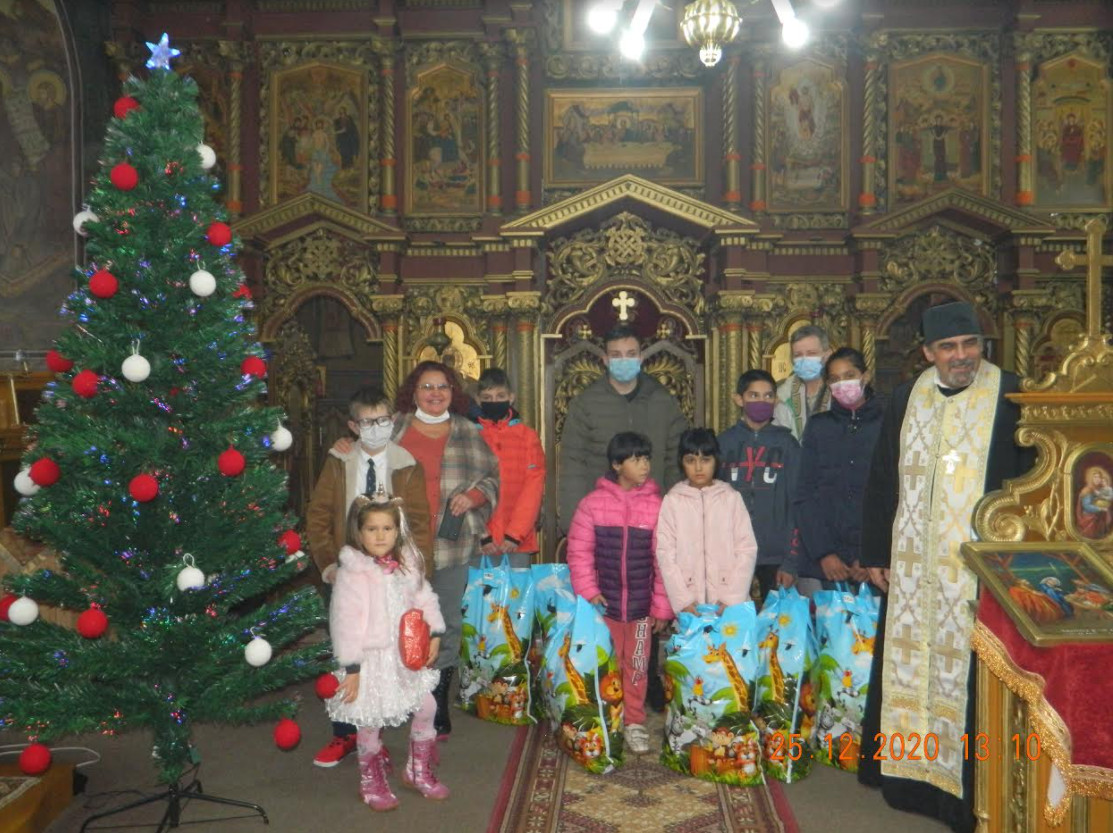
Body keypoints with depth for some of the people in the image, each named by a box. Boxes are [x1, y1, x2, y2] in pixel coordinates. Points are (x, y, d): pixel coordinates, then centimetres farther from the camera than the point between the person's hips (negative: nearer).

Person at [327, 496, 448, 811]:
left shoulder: (407, 566, 1)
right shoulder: (352, 573, -18)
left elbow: (425, 599, 11)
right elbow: (345, 622, -19)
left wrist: (434, 634, 2)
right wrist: (351, 667, -18)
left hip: (406, 655, 6)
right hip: (371, 659, -6)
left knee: (426, 706, 12)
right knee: (370, 720, 3)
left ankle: (419, 771, 33)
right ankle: (371, 782, 27)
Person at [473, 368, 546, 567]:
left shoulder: (527, 436, 7)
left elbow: (534, 487, 0)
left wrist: (515, 534, -9)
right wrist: (481, 536, -9)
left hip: (519, 543, 1)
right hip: (480, 544, 0)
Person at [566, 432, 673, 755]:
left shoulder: (656, 505, -4)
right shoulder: (594, 503, -5)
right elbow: (579, 551, -2)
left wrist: (662, 606, -1)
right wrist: (588, 591, -8)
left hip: (642, 605, 1)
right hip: (605, 602, -1)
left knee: (637, 665, 10)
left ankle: (634, 722, 25)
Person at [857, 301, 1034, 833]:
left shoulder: (1010, 396, -3)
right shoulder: (905, 399, 8)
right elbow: (880, 482, 11)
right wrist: (874, 554, 9)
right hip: (912, 569, 4)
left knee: (968, 675, -1)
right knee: (908, 668, 11)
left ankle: (967, 790, 14)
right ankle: (909, 776, 26)